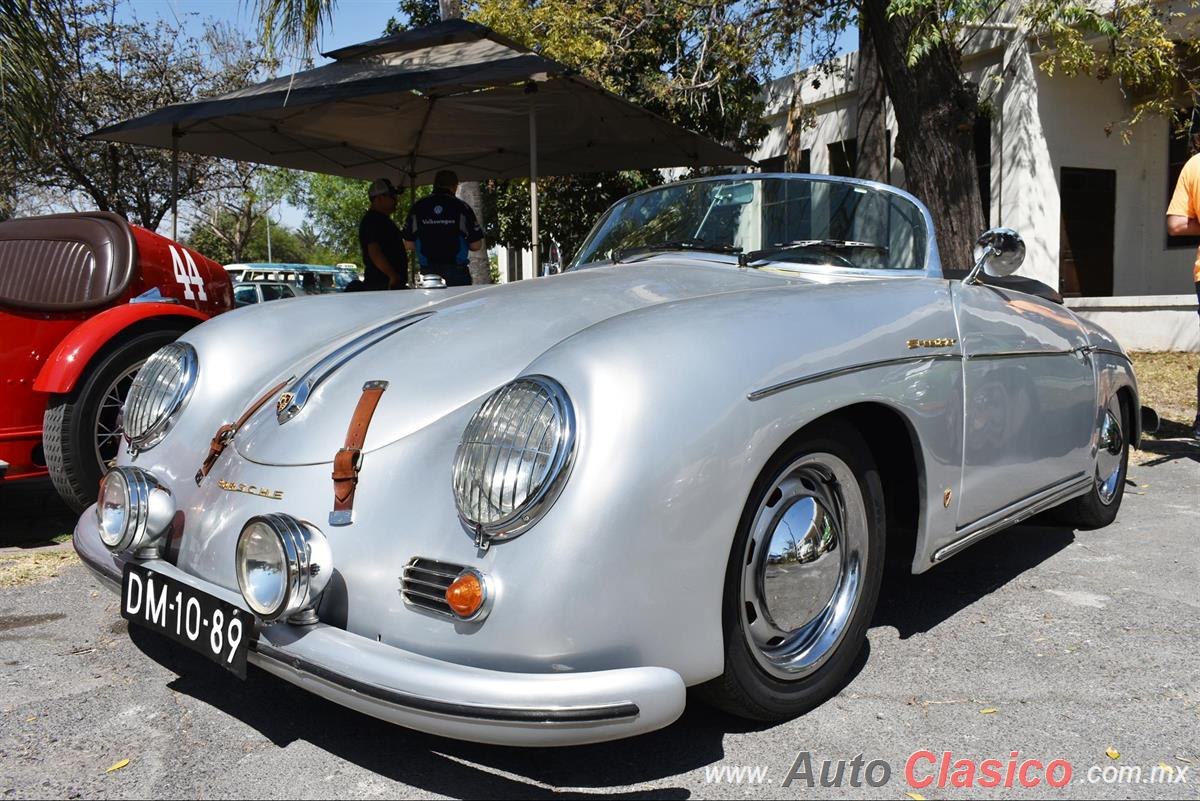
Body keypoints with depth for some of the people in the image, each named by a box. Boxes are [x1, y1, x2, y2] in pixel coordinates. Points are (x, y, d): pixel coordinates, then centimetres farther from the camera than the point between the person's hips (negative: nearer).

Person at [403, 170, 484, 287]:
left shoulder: (418, 207, 3)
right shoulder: (461, 207, -4)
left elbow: (408, 244, 6)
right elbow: (476, 245, -4)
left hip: (428, 272, 3)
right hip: (456, 272, -3)